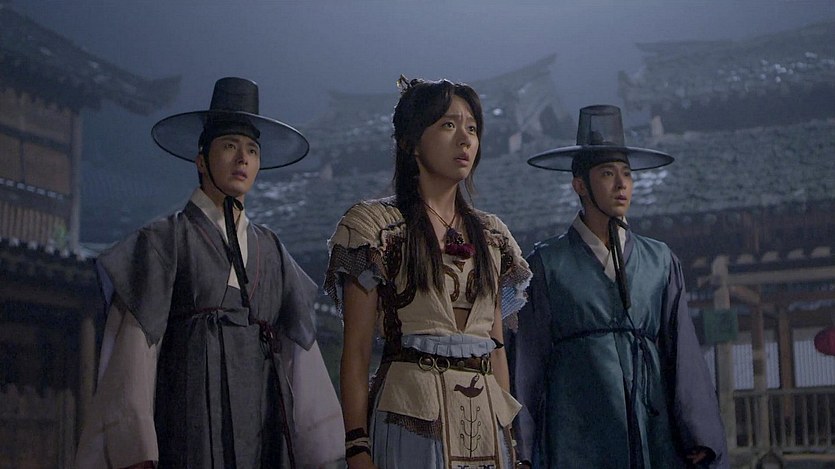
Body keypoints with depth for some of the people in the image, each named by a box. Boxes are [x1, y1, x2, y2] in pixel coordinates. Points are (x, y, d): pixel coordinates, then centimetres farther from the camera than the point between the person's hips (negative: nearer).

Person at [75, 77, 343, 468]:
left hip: (266, 431, 4)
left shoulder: (270, 250, 17)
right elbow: (134, 348, -2)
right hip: (191, 433, -4)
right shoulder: (164, 242, 5)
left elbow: (299, 349, 13)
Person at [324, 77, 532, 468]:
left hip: (486, 421, 5)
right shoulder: (376, 226, -2)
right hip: (412, 418, -5)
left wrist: (509, 435, 10)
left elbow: (496, 345, 15)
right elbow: (356, 351, -6)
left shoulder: (491, 235, 14)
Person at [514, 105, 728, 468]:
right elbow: (530, 359, 3)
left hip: (654, 435, 3)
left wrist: (698, 437, -1)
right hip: (577, 437, -2)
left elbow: (682, 352, 7)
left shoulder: (661, 262, 11)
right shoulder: (547, 264, 3)